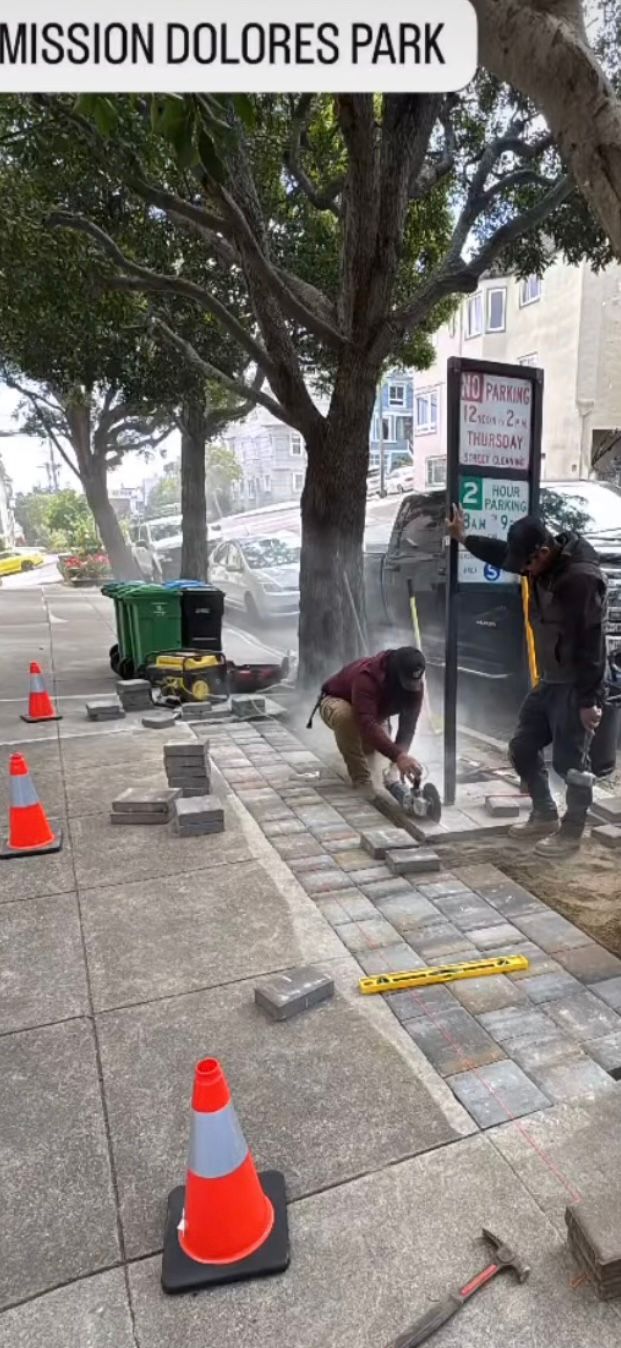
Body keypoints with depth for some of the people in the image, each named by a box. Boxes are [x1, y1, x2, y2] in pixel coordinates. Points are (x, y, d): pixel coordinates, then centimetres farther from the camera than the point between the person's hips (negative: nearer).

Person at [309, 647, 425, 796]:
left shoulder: (415, 685, -25)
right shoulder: (367, 676, -45)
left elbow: (408, 723, -26)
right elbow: (367, 724, -54)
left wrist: (401, 754, -43)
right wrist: (398, 756, -64)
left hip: (374, 712, 5)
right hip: (335, 702, -5)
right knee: (345, 716, -42)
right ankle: (362, 780, -27)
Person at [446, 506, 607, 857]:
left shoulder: (582, 577, -23)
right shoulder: (543, 564, 4)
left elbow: (591, 642, -24)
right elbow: (503, 553, 24)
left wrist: (589, 700, -23)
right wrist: (464, 538, 31)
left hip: (577, 687, -9)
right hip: (549, 681, 9)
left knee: (570, 760, -1)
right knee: (523, 748, 13)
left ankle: (571, 833, 16)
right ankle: (545, 816, 29)